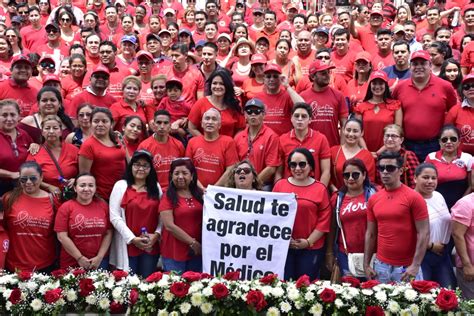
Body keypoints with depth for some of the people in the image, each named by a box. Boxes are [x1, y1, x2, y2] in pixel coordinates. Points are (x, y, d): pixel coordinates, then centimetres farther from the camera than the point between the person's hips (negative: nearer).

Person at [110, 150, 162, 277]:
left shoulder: (156, 187, 13)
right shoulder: (121, 185, 2)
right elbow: (114, 217, -5)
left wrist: (156, 234, -7)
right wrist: (132, 238, -11)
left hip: (151, 246, 3)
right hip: (127, 245, -2)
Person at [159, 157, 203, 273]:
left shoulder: (200, 195, 8)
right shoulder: (168, 197, -5)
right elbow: (169, 226, -12)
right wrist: (192, 242, -13)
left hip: (198, 251, 4)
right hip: (174, 253, -4)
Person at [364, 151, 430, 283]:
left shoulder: (414, 197, -8)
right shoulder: (373, 199, 5)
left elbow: (424, 233, -10)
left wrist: (415, 265, -15)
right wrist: (366, 264, 7)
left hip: (407, 267, -4)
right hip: (381, 266, 4)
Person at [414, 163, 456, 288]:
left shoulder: (439, 196, 8)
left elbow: (448, 221, 20)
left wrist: (444, 244, 5)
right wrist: (431, 246, -14)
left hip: (443, 253, 7)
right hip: (421, 254, -7)